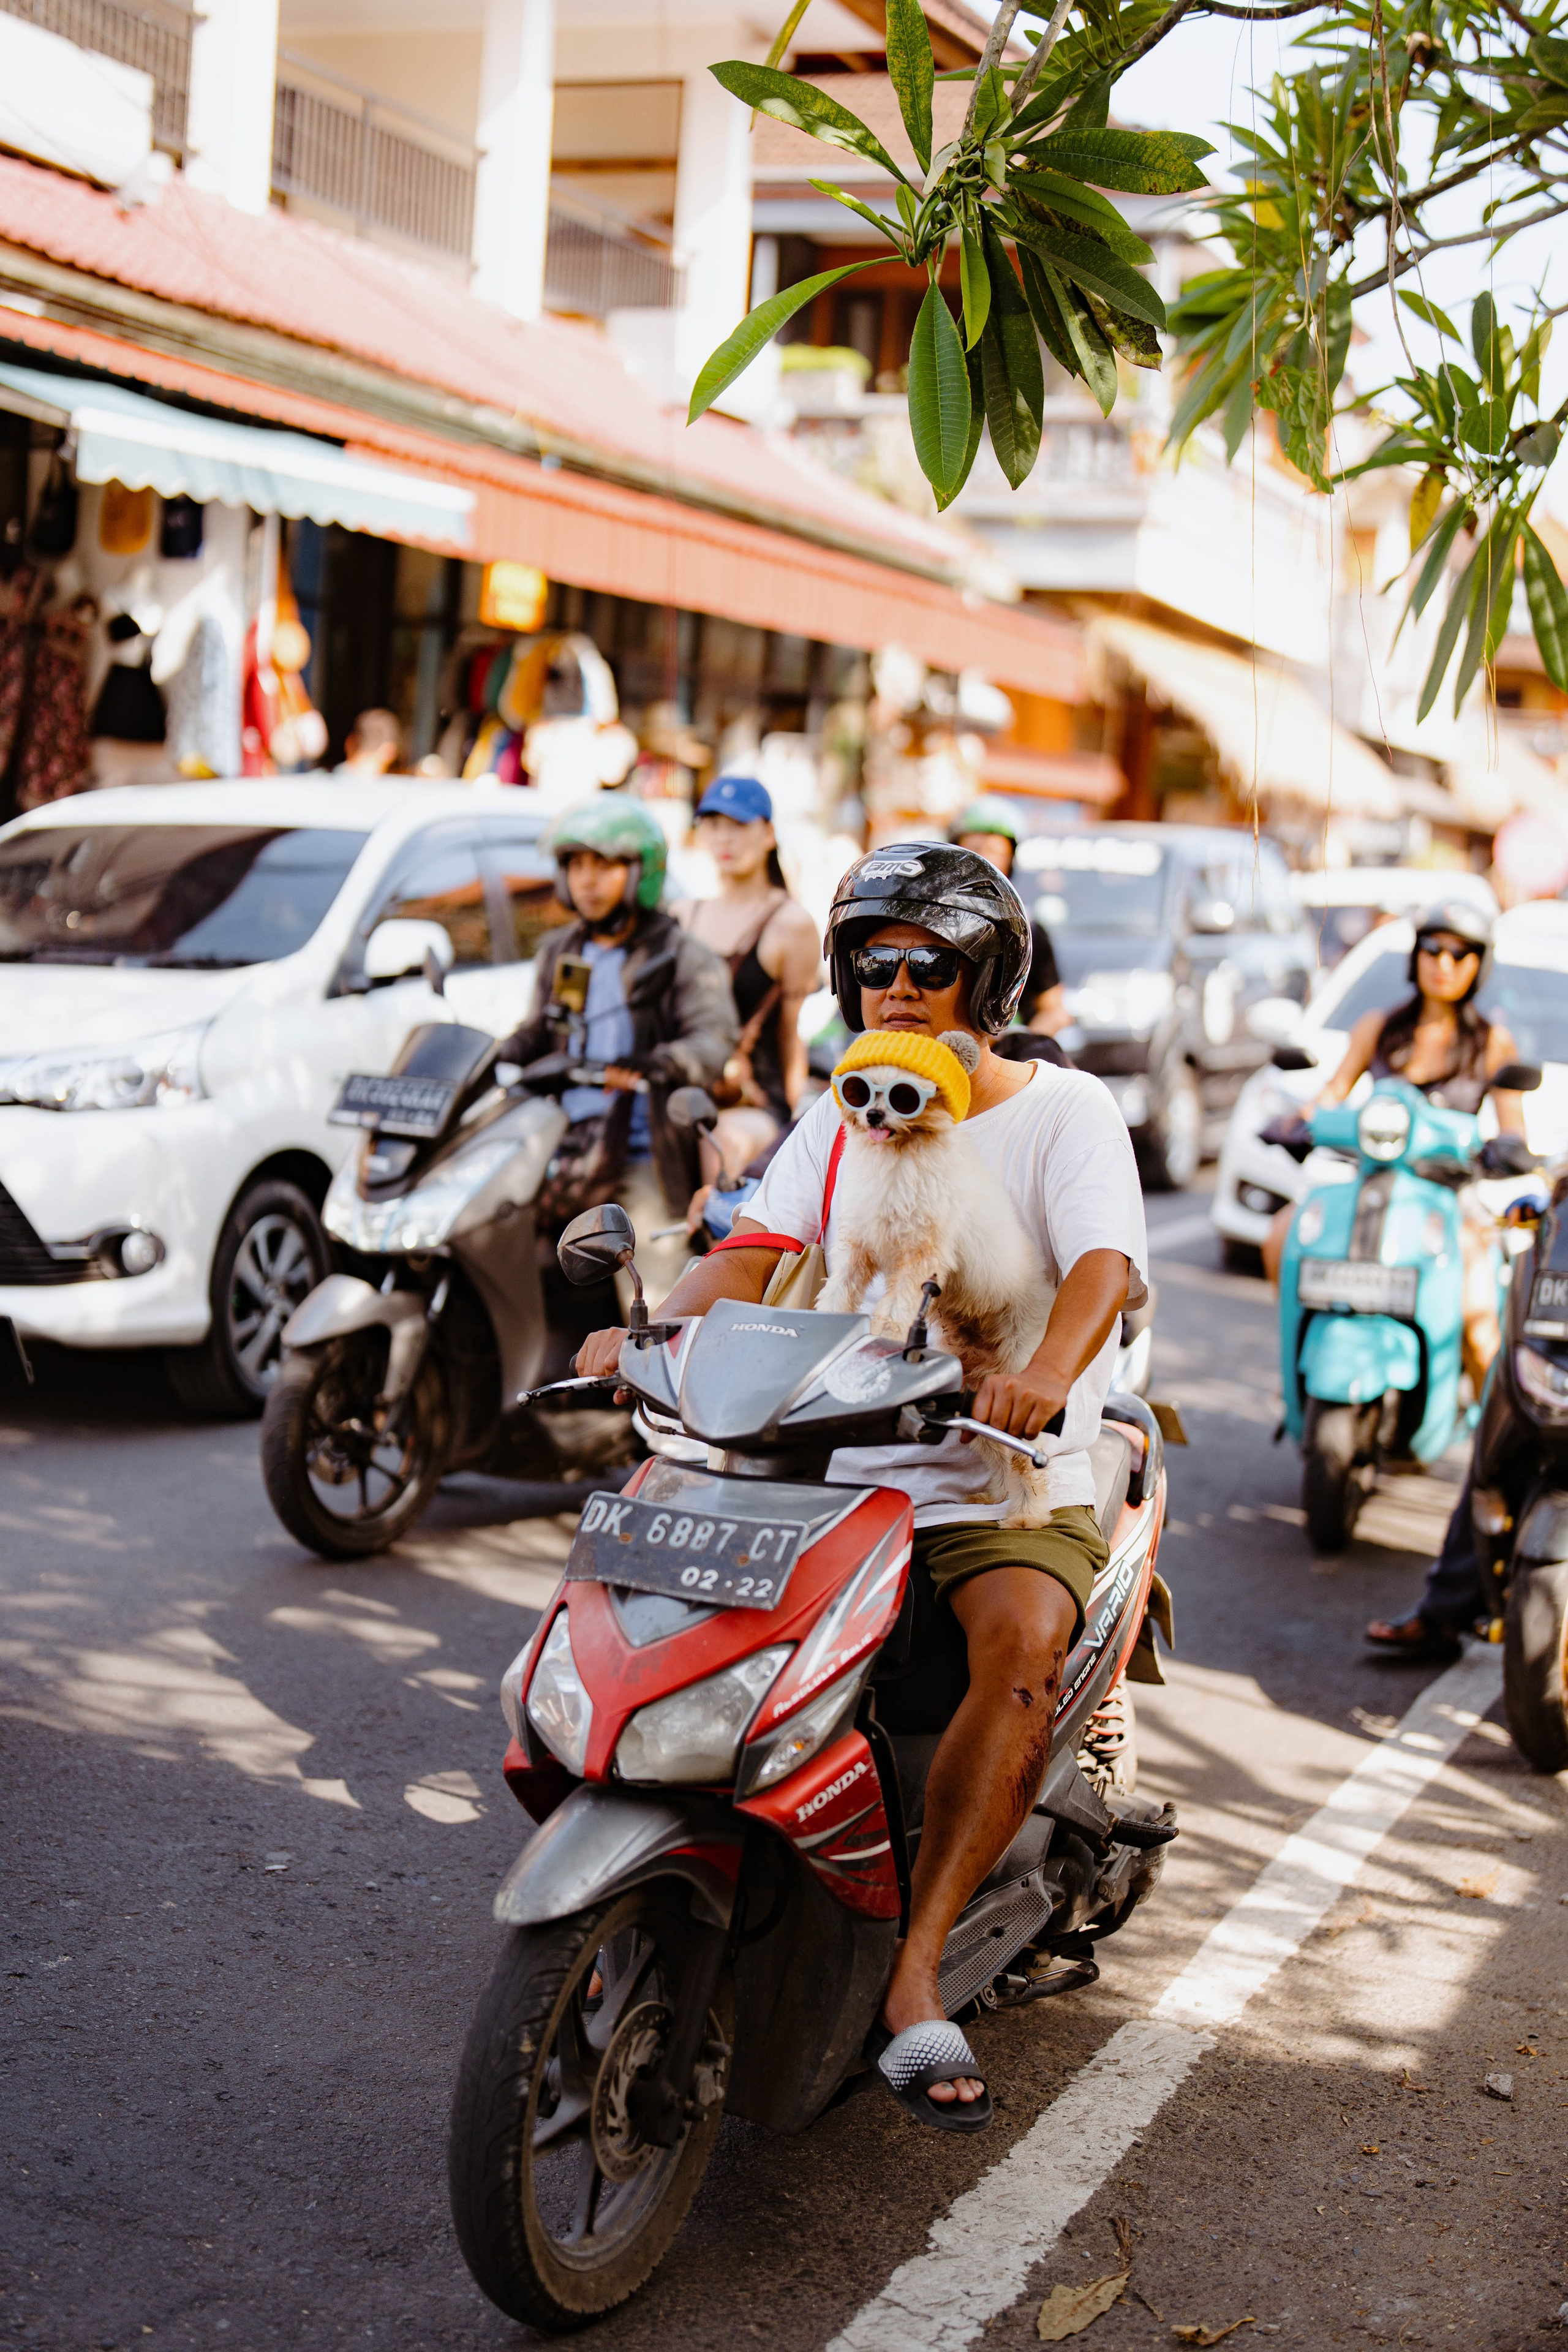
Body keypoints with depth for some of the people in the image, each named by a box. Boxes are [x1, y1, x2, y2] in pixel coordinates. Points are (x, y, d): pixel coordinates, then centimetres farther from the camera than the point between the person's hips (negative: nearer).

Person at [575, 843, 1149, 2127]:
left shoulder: (1068, 1110, -1)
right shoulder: (842, 1120, 14)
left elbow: (1105, 1266, -19)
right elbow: (755, 1250, 1)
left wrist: (1046, 1372, -42)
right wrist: (652, 1330, -20)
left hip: (1017, 1490, -4)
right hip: (844, 1476, 4)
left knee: (1024, 1641, -34)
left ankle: (915, 1975, -30)